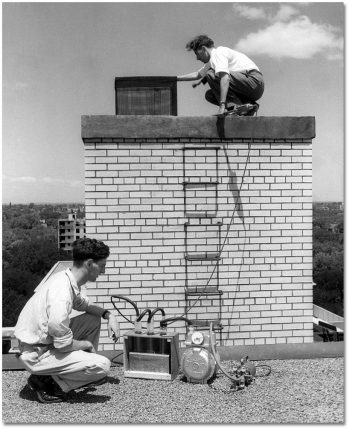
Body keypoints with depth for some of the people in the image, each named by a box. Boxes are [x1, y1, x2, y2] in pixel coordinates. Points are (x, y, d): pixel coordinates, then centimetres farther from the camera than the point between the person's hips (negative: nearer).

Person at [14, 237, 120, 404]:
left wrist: (108, 315, 4)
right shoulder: (62, 293, -30)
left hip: (47, 340, 9)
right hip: (36, 354, -9)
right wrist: (86, 344, -5)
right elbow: (64, 344, -25)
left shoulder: (65, 278, -2)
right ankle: (46, 382, -4)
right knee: (102, 365, -18)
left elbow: (84, 304, 20)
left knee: (93, 320, 12)